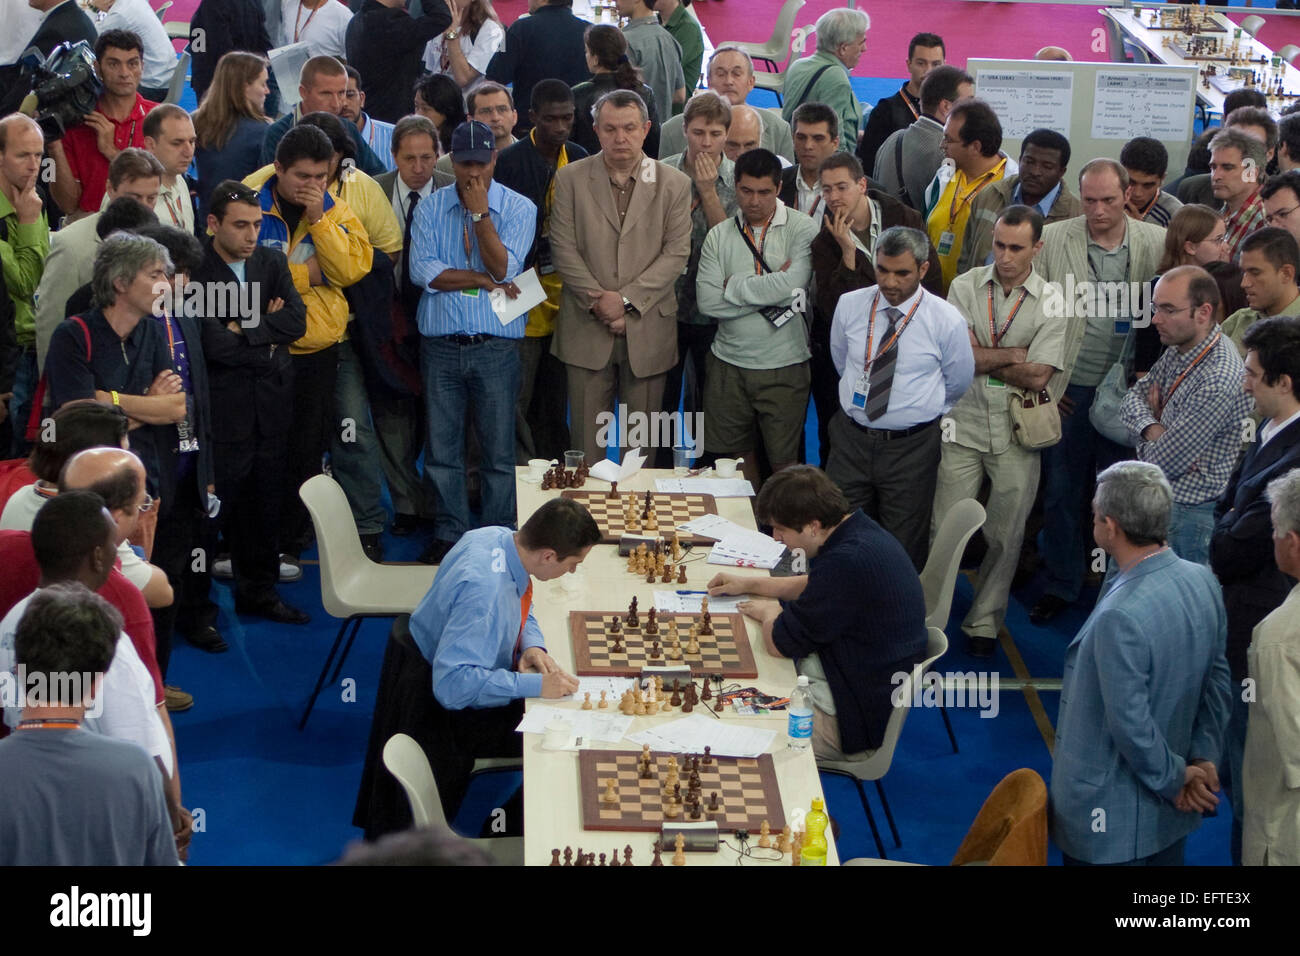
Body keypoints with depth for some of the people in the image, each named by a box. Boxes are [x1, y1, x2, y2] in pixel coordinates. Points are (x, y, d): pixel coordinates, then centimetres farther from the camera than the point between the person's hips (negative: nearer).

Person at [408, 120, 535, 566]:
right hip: (441, 345, 2)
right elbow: (423, 271, -6)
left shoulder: (518, 208, 2)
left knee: (499, 451, 1)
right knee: (442, 449, 6)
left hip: (495, 346, -2)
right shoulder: (430, 208, 7)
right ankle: (449, 535, 18)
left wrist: (480, 213, -12)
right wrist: (483, 280, -9)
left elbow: (503, 269, -11)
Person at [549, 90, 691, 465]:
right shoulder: (570, 178, 4)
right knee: (586, 433, 3)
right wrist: (597, 301, -11)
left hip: (647, 330, 0)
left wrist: (626, 298, -13)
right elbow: (563, 248, -1)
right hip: (586, 330, 0)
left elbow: (676, 252, -3)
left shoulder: (674, 184, 3)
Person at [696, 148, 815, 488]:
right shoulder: (719, 236, 4)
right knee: (738, 451, 13)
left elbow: (791, 284, -20)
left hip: (783, 365, -3)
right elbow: (707, 302, -7)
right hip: (729, 362, 3)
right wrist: (770, 296, -13)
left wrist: (735, 286, -8)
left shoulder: (802, 229, -4)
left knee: (783, 460, 3)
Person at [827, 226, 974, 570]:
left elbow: (958, 384, 4)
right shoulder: (849, 306, -2)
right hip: (851, 440, 3)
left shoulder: (947, 321, -11)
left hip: (911, 448, -3)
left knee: (904, 550, 7)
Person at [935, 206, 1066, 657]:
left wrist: (981, 357, -8)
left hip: (1016, 434, 0)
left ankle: (984, 622, 24)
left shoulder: (1051, 302, -4)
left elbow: (1037, 377, -13)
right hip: (965, 424, 0)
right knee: (945, 530, 1)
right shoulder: (965, 287, -1)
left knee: (1005, 536, 8)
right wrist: (1013, 355, -11)